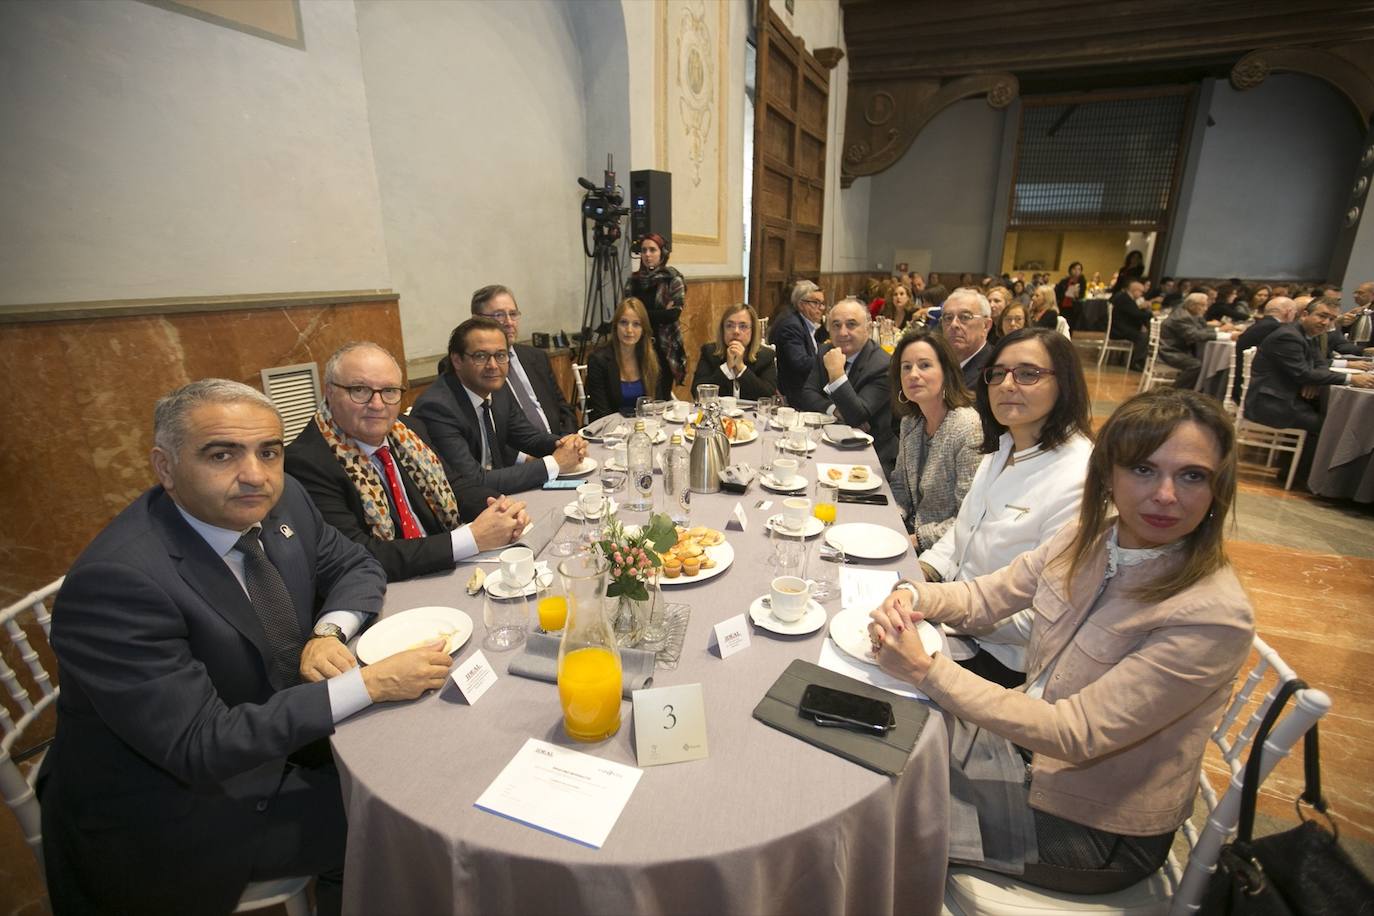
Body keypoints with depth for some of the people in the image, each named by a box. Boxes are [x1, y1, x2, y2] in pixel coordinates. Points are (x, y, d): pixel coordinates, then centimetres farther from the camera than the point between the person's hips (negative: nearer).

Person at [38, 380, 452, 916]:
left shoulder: (279, 501, -11)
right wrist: (368, 684, -32)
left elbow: (356, 568, 4)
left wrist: (328, 633, -16)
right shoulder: (116, 580, -29)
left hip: (271, 740, 6)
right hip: (170, 817, -6)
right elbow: (200, 747, -29)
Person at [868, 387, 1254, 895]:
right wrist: (911, 596, -21)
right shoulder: (1088, 538, -10)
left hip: (1099, 827, -5)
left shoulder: (1215, 616, -28)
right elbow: (985, 597, 0)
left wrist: (926, 670, -34)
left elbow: (1074, 735, -29)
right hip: (1030, 735, 5)